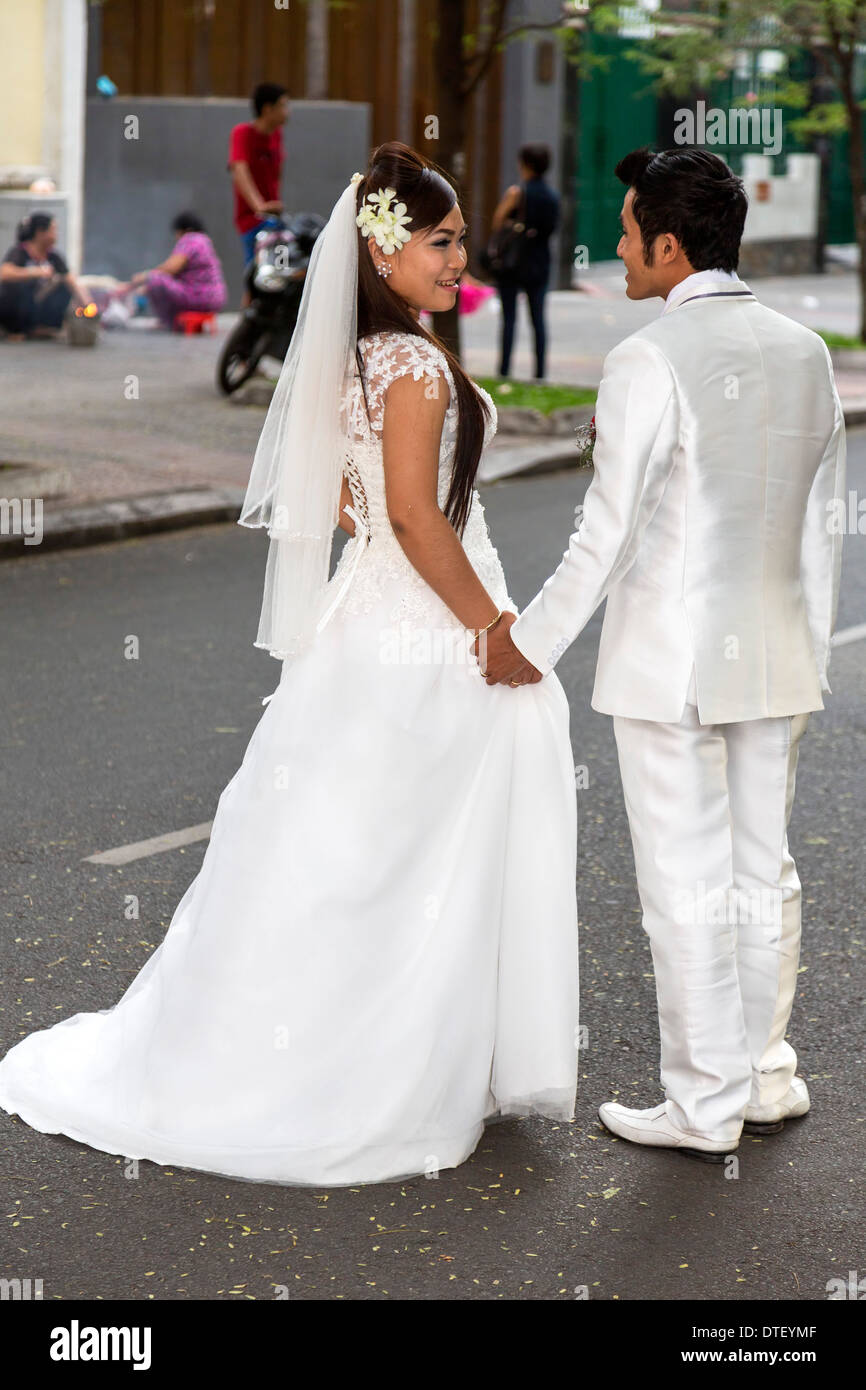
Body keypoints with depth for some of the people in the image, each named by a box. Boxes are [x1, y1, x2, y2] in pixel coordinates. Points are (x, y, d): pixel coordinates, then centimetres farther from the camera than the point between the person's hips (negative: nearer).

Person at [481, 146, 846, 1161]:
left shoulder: (648, 363, -17)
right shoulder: (805, 353, 5)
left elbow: (610, 530, -16)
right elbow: (820, 525, 10)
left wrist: (533, 641, -4)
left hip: (669, 662, -7)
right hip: (777, 658, 7)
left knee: (686, 887, 2)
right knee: (762, 870, 17)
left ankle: (705, 1106, 12)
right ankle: (767, 1077, 28)